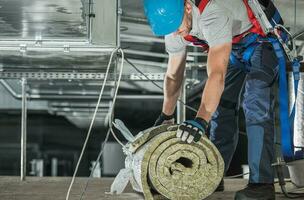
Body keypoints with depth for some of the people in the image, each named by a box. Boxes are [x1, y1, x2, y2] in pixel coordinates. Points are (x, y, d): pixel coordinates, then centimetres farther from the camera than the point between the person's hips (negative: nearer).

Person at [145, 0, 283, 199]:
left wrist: (201, 121, -54)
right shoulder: (174, 23, -14)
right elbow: (173, 75, 1)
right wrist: (166, 116, 4)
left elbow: (217, 76, -48)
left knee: (256, 105, -21)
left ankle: (262, 183, -23)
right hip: (235, 49, 8)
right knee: (222, 106, 5)